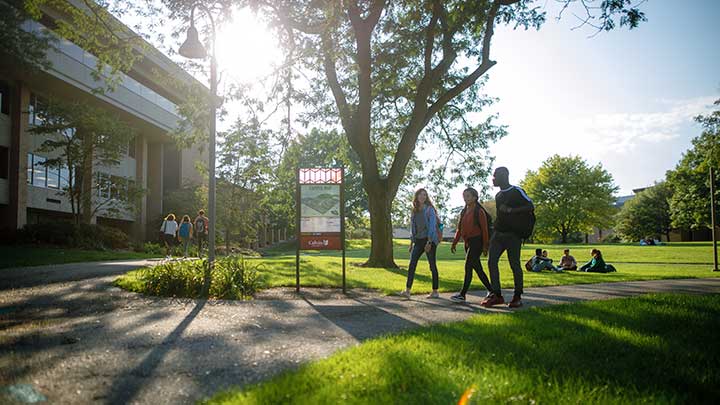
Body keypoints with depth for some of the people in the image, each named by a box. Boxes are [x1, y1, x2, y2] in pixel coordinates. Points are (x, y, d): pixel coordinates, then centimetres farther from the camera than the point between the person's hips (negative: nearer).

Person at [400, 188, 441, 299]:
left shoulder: (430, 209, -4)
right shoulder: (414, 211, 13)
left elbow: (432, 226, -12)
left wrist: (429, 242, -21)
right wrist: (411, 242, 14)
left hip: (430, 240, -5)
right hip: (418, 240, 5)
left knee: (432, 265, 2)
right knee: (412, 264, -8)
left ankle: (435, 291, 10)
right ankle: (407, 290, -11)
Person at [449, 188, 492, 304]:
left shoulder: (479, 212, -7)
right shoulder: (463, 212, 15)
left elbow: (485, 230, -9)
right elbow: (459, 229, 18)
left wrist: (485, 246, -12)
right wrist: (454, 243, 12)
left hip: (477, 241, -8)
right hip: (468, 243, 8)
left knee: (468, 267, -12)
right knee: (478, 269, 11)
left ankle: (462, 294, -11)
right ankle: (490, 290, 22)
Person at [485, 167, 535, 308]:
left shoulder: (517, 191, -5)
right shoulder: (498, 195, 18)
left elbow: (531, 207, -12)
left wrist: (510, 210, -21)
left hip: (513, 234, -7)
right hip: (498, 233, 7)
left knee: (514, 264, -4)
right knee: (491, 261, -4)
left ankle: (518, 297, 7)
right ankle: (496, 295, 0)